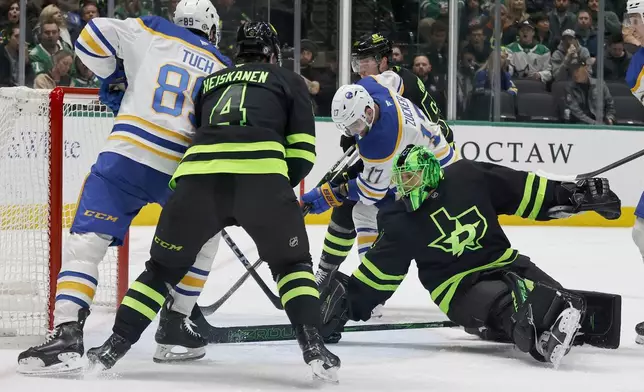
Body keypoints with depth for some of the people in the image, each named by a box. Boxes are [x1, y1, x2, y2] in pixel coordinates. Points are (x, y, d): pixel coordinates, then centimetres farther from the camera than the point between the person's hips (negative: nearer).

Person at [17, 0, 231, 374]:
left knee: (85, 243, -2)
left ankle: (67, 332, -21)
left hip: (126, 159, -1)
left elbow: (93, 37, 5)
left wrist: (114, 79, 21)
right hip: (184, 171, 1)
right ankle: (175, 327, 23)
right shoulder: (225, 71, 15)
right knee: (203, 239, 27)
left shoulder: (150, 33, 11)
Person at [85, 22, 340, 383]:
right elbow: (304, 152, 16)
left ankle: (116, 344, 14)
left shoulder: (210, 82, 35)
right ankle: (313, 346, 0)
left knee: (164, 265, 20)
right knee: (292, 262, 18)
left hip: (199, 175, 2)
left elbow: (190, 137, 32)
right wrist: (283, 187, 29)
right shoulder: (289, 81, 25)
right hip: (262, 173, -2)